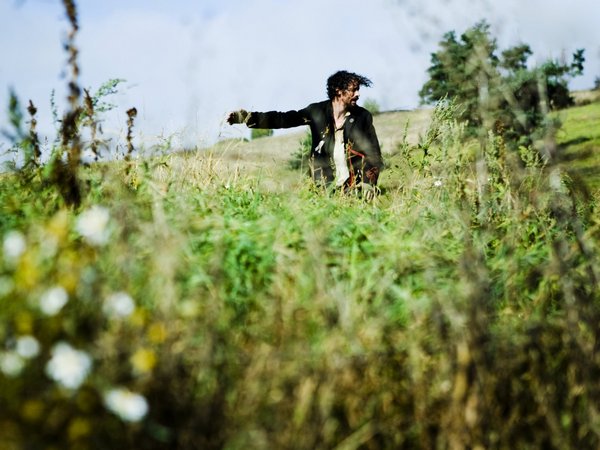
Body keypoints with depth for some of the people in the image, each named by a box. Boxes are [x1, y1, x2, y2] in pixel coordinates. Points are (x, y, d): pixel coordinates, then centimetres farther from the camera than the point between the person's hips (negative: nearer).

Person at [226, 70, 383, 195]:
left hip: (353, 186, -1)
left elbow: (374, 153, 5)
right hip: (324, 185, 2)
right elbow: (283, 119, -2)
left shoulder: (363, 116, 4)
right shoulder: (317, 111, 3)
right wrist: (248, 117, -13)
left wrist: (369, 183, -10)